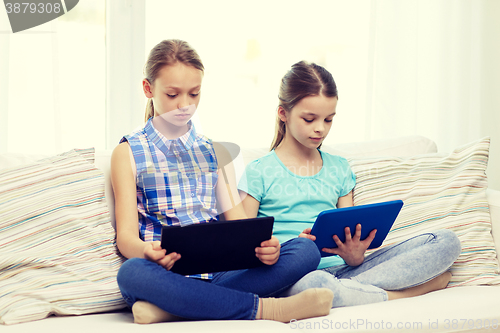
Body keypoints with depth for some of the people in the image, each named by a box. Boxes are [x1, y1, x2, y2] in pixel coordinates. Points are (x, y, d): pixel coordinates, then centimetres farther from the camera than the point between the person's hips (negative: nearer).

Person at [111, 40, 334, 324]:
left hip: (217, 273, 4)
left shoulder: (214, 151, 20)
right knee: (131, 273, -39)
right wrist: (147, 252, -28)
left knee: (306, 250, -20)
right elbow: (126, 235, -3)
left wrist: (263, 246, -14)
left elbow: (238, 221, 11)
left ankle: (170, 309, -30)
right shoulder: (128, 153, 8)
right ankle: (263, 308, -33)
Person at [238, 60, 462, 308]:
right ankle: (397, 295, -19)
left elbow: (350, 239, 17)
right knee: (313, 282, -45)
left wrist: (355, 256, -8)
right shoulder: (259, 172, 6)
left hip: (342, 271, 5)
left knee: (446, 242, -12)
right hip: (293, 276, -5)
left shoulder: (339, 170, 20)